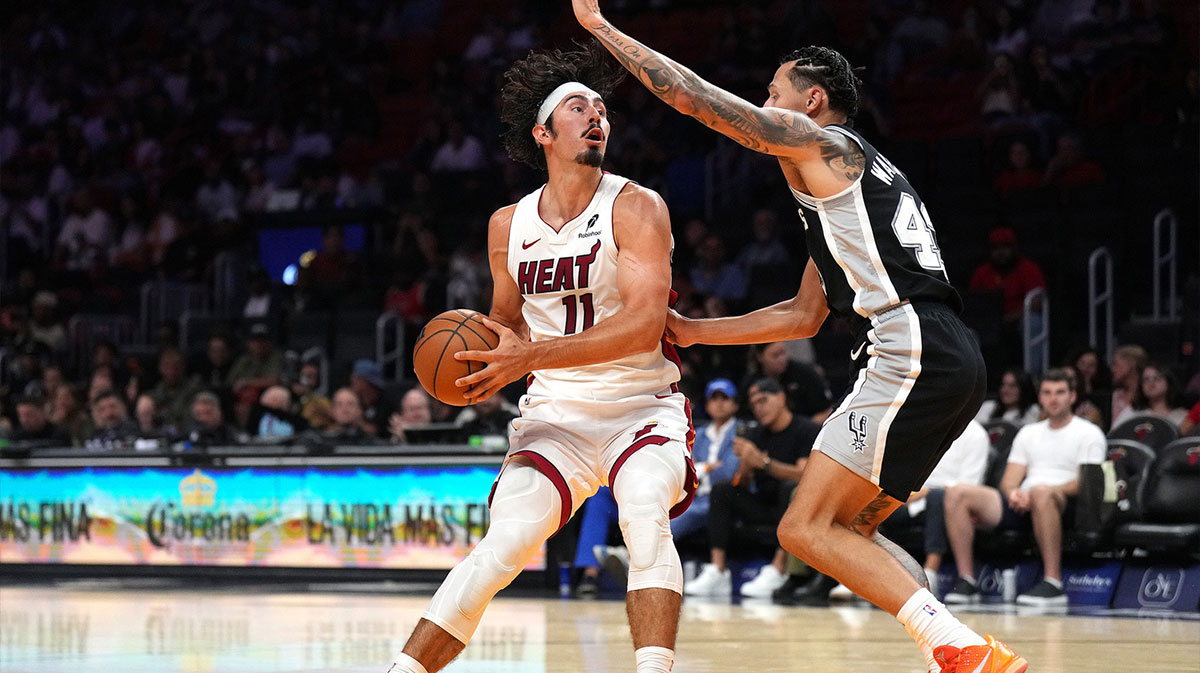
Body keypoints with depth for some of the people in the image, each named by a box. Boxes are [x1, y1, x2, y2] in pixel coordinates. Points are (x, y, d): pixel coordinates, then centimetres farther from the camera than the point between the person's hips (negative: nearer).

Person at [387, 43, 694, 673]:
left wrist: (530, 357, -28)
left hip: (640, 408, -3)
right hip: (555, 412, 3)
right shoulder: (509, 224, 6)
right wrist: (492, 352, -4)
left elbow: (644, 324, -21)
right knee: (502, 547, -14)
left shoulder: (636, 207, -9)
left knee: (646, 521, -31)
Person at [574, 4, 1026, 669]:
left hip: (912, 356, -10)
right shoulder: (857, 172, 30)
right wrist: (692, 331, 34)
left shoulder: (817, 142, 3)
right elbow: (804, 315, 34)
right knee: (847, 529, 17)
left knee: (806, 529, -9)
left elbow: (694, 96, -2)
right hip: (951, 363, 10)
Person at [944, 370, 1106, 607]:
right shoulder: (1028, 433, 27)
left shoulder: (1089, 433, 10)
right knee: (957, 493, -17)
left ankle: (1054, 584, -43)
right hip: (1020, 506, 6)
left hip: (1063, 504, -6)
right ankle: (966, 581, -23)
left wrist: (1036, 493, -17)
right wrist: (1014, 493, -7)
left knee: (1041, 493, -43)